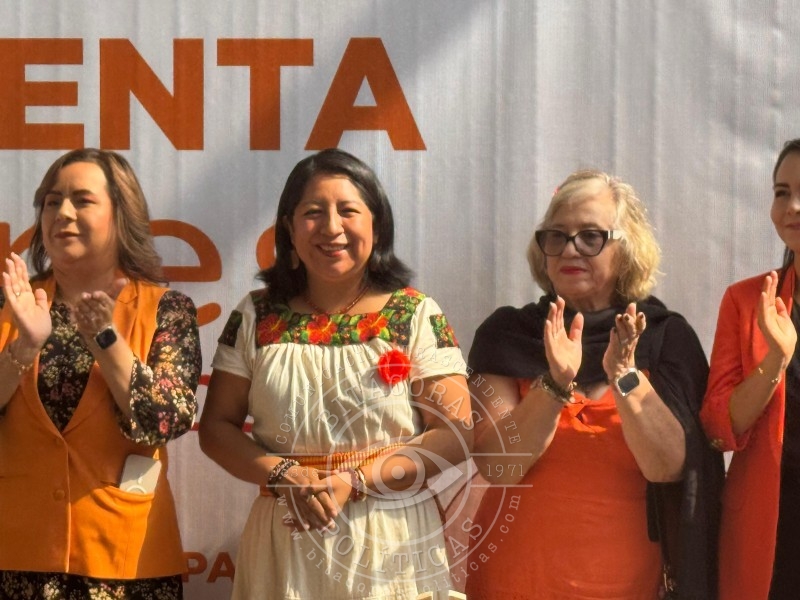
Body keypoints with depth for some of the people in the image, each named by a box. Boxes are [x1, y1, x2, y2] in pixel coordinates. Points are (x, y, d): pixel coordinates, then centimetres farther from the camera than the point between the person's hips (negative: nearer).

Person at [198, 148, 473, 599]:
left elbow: (456, 435, -8)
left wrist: (354, 482, -17)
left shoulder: (417, 316, -3)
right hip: (285, 544, 1)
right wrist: (285, 476, -13)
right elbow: (216, 426, 4)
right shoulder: (257, 316, 3)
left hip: (391, 544, -1)